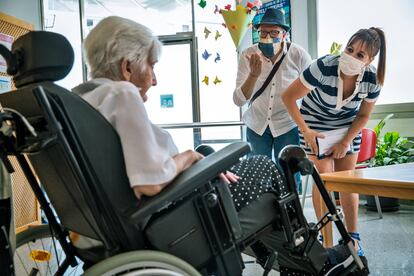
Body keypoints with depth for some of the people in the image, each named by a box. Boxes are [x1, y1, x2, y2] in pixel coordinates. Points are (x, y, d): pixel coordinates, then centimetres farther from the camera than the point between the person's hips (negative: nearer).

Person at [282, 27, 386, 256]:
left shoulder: (372, 80, -20)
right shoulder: (323, 67, -32)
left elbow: (363, 114, -2)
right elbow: (288, 97, -22)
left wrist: (346, 142, -7)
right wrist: (305, 130, -20)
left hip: (347, 125, 3)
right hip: (316, 123, -3)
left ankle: (352, 237, 18)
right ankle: (326, 238, 11)